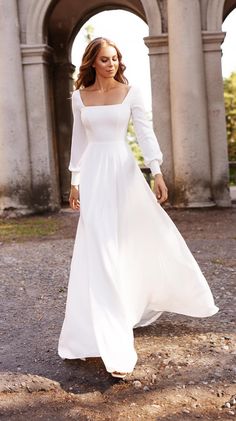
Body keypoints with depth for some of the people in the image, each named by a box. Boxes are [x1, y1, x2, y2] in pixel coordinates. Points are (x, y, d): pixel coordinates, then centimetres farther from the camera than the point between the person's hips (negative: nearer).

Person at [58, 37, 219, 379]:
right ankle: (104, 333, 9)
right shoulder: (79, 97, 9)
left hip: (123, 171, -1)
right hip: (95, 175, 1)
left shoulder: (131, 92, 3)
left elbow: (145, 132, -5)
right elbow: (79, 140, 13)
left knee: (148, 236, 2)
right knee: (99, 248, -2)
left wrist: (157, 172, -16)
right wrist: (75, 181, 12)